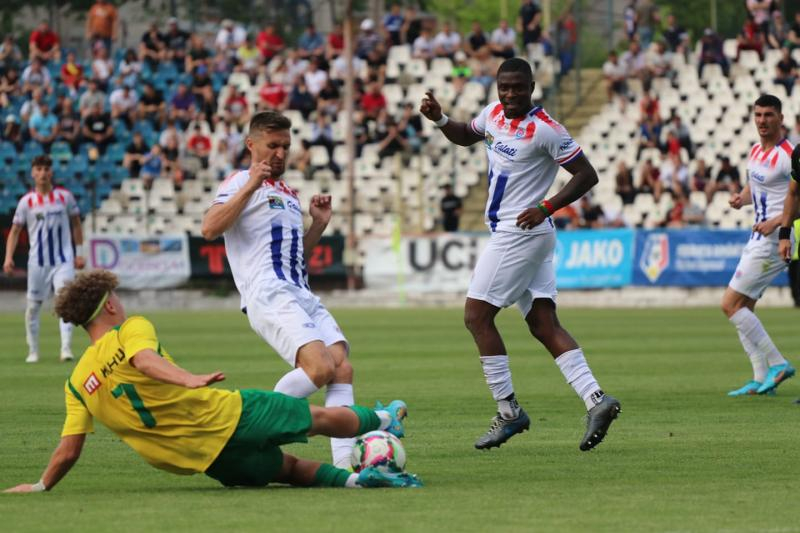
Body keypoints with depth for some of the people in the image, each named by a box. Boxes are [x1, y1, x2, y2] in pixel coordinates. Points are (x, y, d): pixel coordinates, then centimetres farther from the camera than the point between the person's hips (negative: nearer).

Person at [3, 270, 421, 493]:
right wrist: (188, 379, -47)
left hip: (208, 459, 5)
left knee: (289, 468, 22)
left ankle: (352, 478, 3)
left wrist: (40, 486, 12)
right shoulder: (132, 329, -8)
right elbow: (144, 359, -31)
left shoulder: (77, 385, 4)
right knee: (319, 418, 20)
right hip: (230, 415, -5)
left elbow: (67, 451, -1)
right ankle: (382, 422, 42)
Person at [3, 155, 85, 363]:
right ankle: (33, 351, 20)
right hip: (37, 262, 1)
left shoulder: (65, 196, 1)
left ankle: (66, 348, -18)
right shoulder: (27, 201, -1)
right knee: (33, 306, 7)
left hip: (63, 260, -1)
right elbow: (15, 230, 3)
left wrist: (79, 253, 8)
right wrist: (8, 257, -9)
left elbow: (76, 224, 11)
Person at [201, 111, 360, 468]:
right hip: (269, 295, -8)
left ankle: (345, 459, -18)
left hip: (302, 296, 8)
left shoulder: (288, 194, 29)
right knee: (320, 367, -26)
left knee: (342, 368, -12)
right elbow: (210, 229, -14)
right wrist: (250, 187, -18)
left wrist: (319, 224, 20)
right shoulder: (241, 182, 4)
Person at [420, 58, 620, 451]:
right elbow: (465, 136, 29)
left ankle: (508, 411, -3)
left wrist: (546, 208, -23)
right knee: (545, 326, 2)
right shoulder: (494, 113, 9)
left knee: (477, 316, -6)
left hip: (521, 232, -9)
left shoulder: (544, 130, -16)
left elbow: (587, 175, -13)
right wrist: (439, 119, 9)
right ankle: (596, 400, -6)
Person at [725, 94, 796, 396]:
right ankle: (761, 379, 12)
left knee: (730, 305, -11)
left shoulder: (787, 154, -15)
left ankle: (777, 363, -7)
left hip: (773, 240, -9)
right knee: (743, 307, 9)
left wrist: (777, 221, -26)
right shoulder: (756, 151, 12)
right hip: (759, 238, 9)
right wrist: (741, 199, 6)